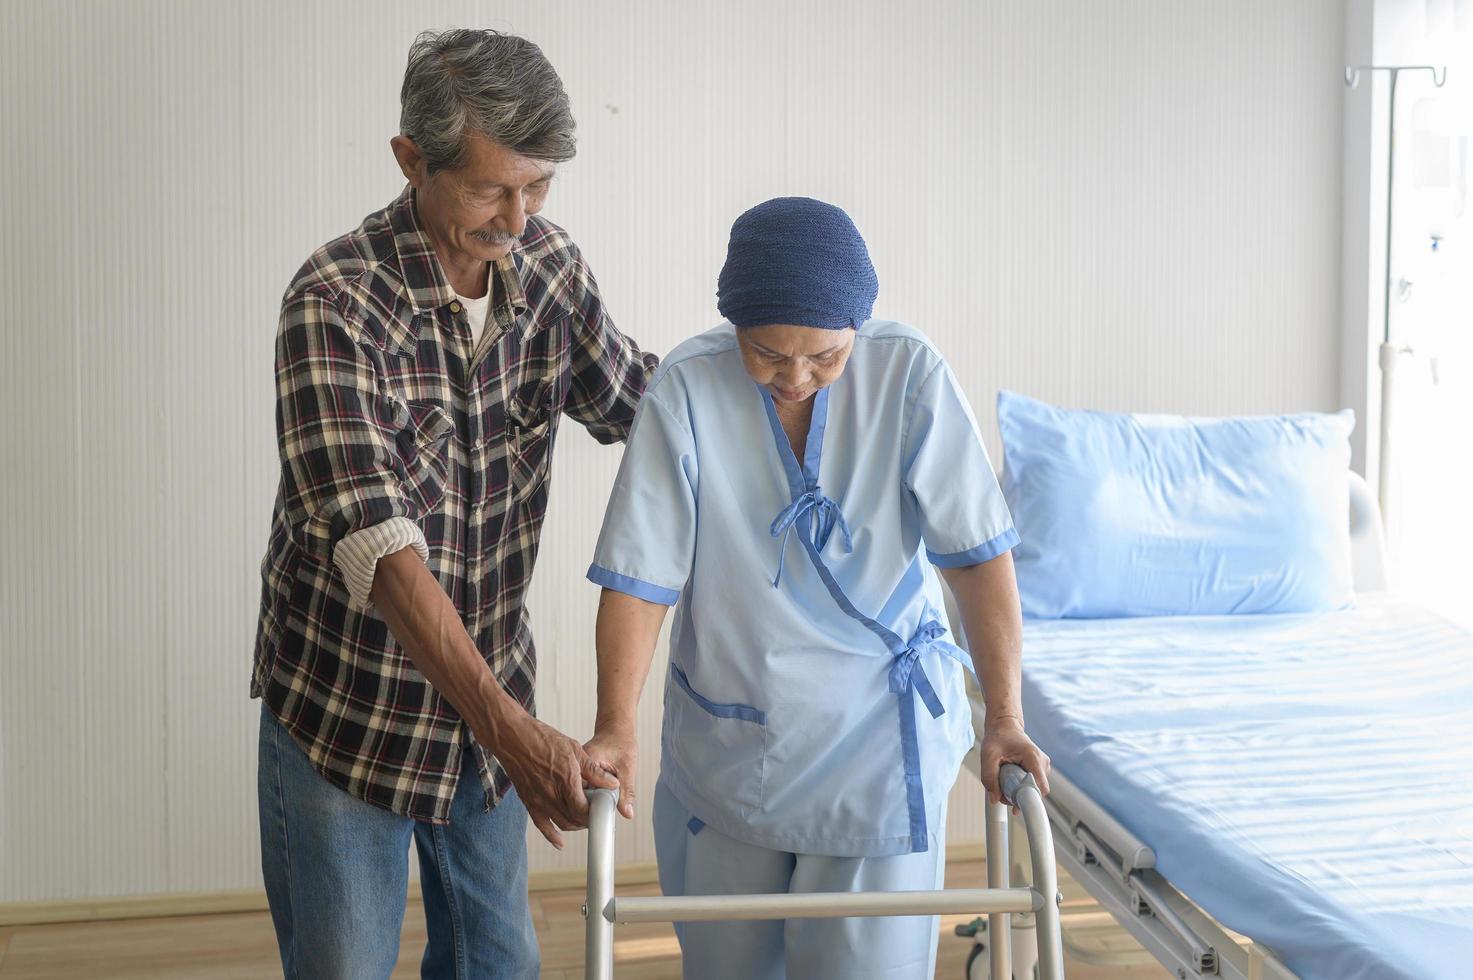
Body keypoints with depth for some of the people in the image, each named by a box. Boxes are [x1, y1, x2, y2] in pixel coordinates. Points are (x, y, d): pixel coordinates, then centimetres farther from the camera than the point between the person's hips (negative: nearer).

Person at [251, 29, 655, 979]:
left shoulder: (552, 266, -6)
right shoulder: (336, 303, -24)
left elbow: (633, 401, 7)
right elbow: (373, 541, -33)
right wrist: (509, 725, -40)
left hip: (490, 698, 5)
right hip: (345, 710, -5)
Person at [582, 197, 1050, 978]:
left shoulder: (911, 376, -15)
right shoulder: (687, 390, -15)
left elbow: (978, 554, -11)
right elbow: (640, 574, -13)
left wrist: (1005, 717, -14)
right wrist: (615, 728, -20)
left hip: (879, 738, -1)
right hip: (726, 736, 1)